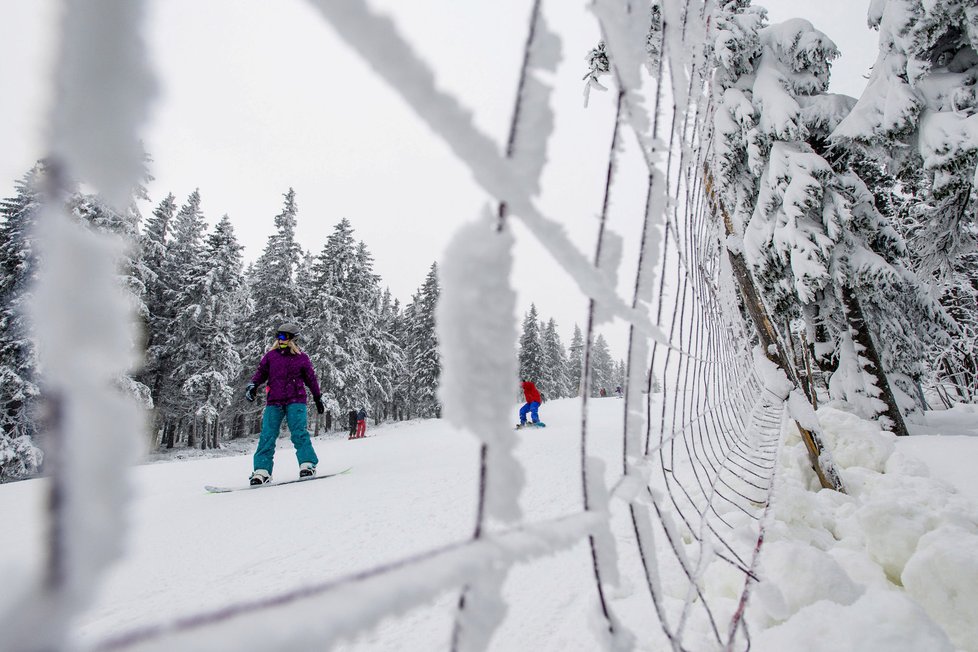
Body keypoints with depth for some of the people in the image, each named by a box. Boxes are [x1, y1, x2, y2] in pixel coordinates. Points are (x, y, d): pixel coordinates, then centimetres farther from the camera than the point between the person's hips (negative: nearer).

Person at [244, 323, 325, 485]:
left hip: (295, 401, -2)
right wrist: (252, 385, -8)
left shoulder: (302, 358, 7)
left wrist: (318, 399, 20)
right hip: (273, 402, 2)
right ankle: (262, 471, -4)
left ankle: (307, 464, -12)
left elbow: (311, 379, 15)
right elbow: (261, 373, 13)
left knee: (299, 432, -14)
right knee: (267, 435, -5)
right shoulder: (270, 356, 11)